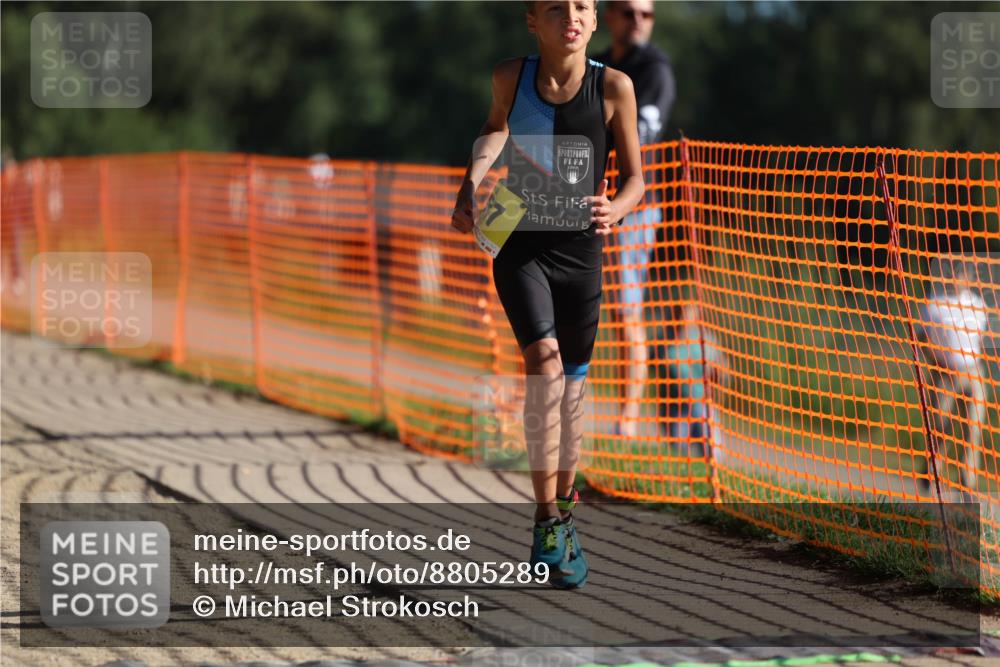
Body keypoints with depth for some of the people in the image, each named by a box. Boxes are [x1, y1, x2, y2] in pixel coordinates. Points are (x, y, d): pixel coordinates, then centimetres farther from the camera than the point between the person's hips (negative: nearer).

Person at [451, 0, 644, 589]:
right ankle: (546, 517, -17)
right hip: (521, 246, -1)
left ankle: (564, 508, 30)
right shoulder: (511, 77, -5)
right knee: (544, 361, -21)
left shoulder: (614, 87, -9)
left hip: (581, 251, 1)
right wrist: (471, 185, 3)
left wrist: (616, 209, -22)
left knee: (573, 383, 11)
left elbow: (635, 175, -1)